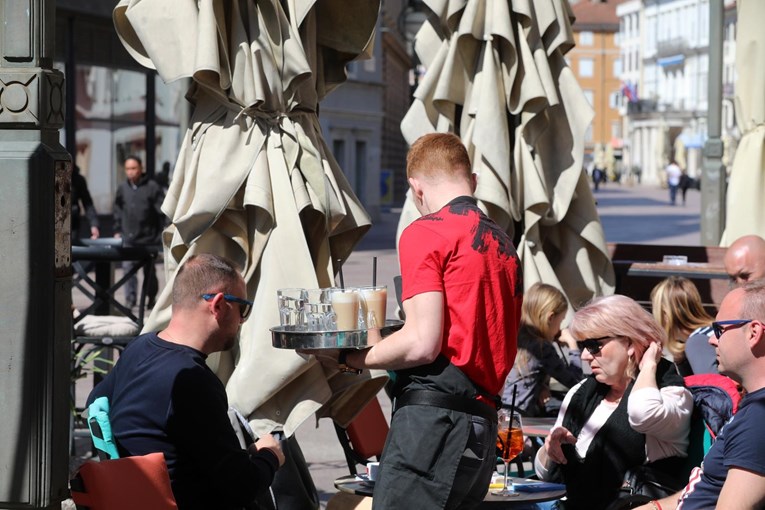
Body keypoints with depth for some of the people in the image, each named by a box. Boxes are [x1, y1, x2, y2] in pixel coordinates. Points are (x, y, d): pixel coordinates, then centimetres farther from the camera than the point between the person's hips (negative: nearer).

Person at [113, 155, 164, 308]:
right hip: (128, 237, 2)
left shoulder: (152, 187, -5)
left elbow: (162, 210, -7)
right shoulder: (123, 188, 7)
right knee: (128, 267, -8)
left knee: (149, 270, 9)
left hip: (148, 238, -2)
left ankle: (151, 298, 25)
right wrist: (117, 230, 12)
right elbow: (118, 211, 16)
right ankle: (130, 299, -5)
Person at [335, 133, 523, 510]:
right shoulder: (503, 243, 20)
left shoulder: (425, 232, -4)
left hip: (435, 420, -8)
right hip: (484, 419, 9)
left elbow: (423, 344, -13)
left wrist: (354, 358, 1)